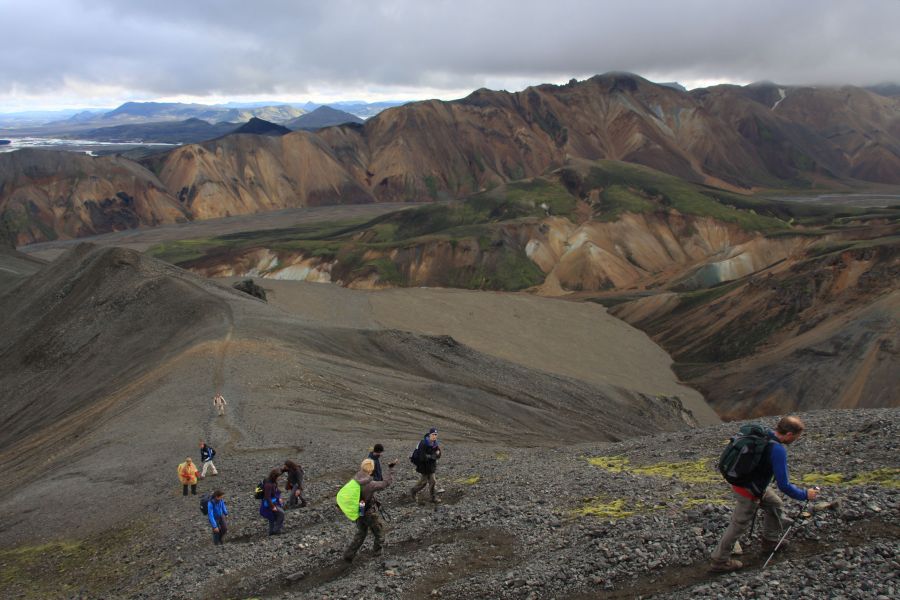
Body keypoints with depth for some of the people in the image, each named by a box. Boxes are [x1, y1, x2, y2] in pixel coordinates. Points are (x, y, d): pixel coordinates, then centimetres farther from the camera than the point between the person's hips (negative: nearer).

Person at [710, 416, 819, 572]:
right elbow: (783, 485, -27)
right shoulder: (778, 451, -31)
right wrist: (805, 495, -10)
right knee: (738, 527, 7)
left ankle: (770, 541, 40)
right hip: (748, 493, -9)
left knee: (775, 505, 25)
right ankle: (719, 561, 20)